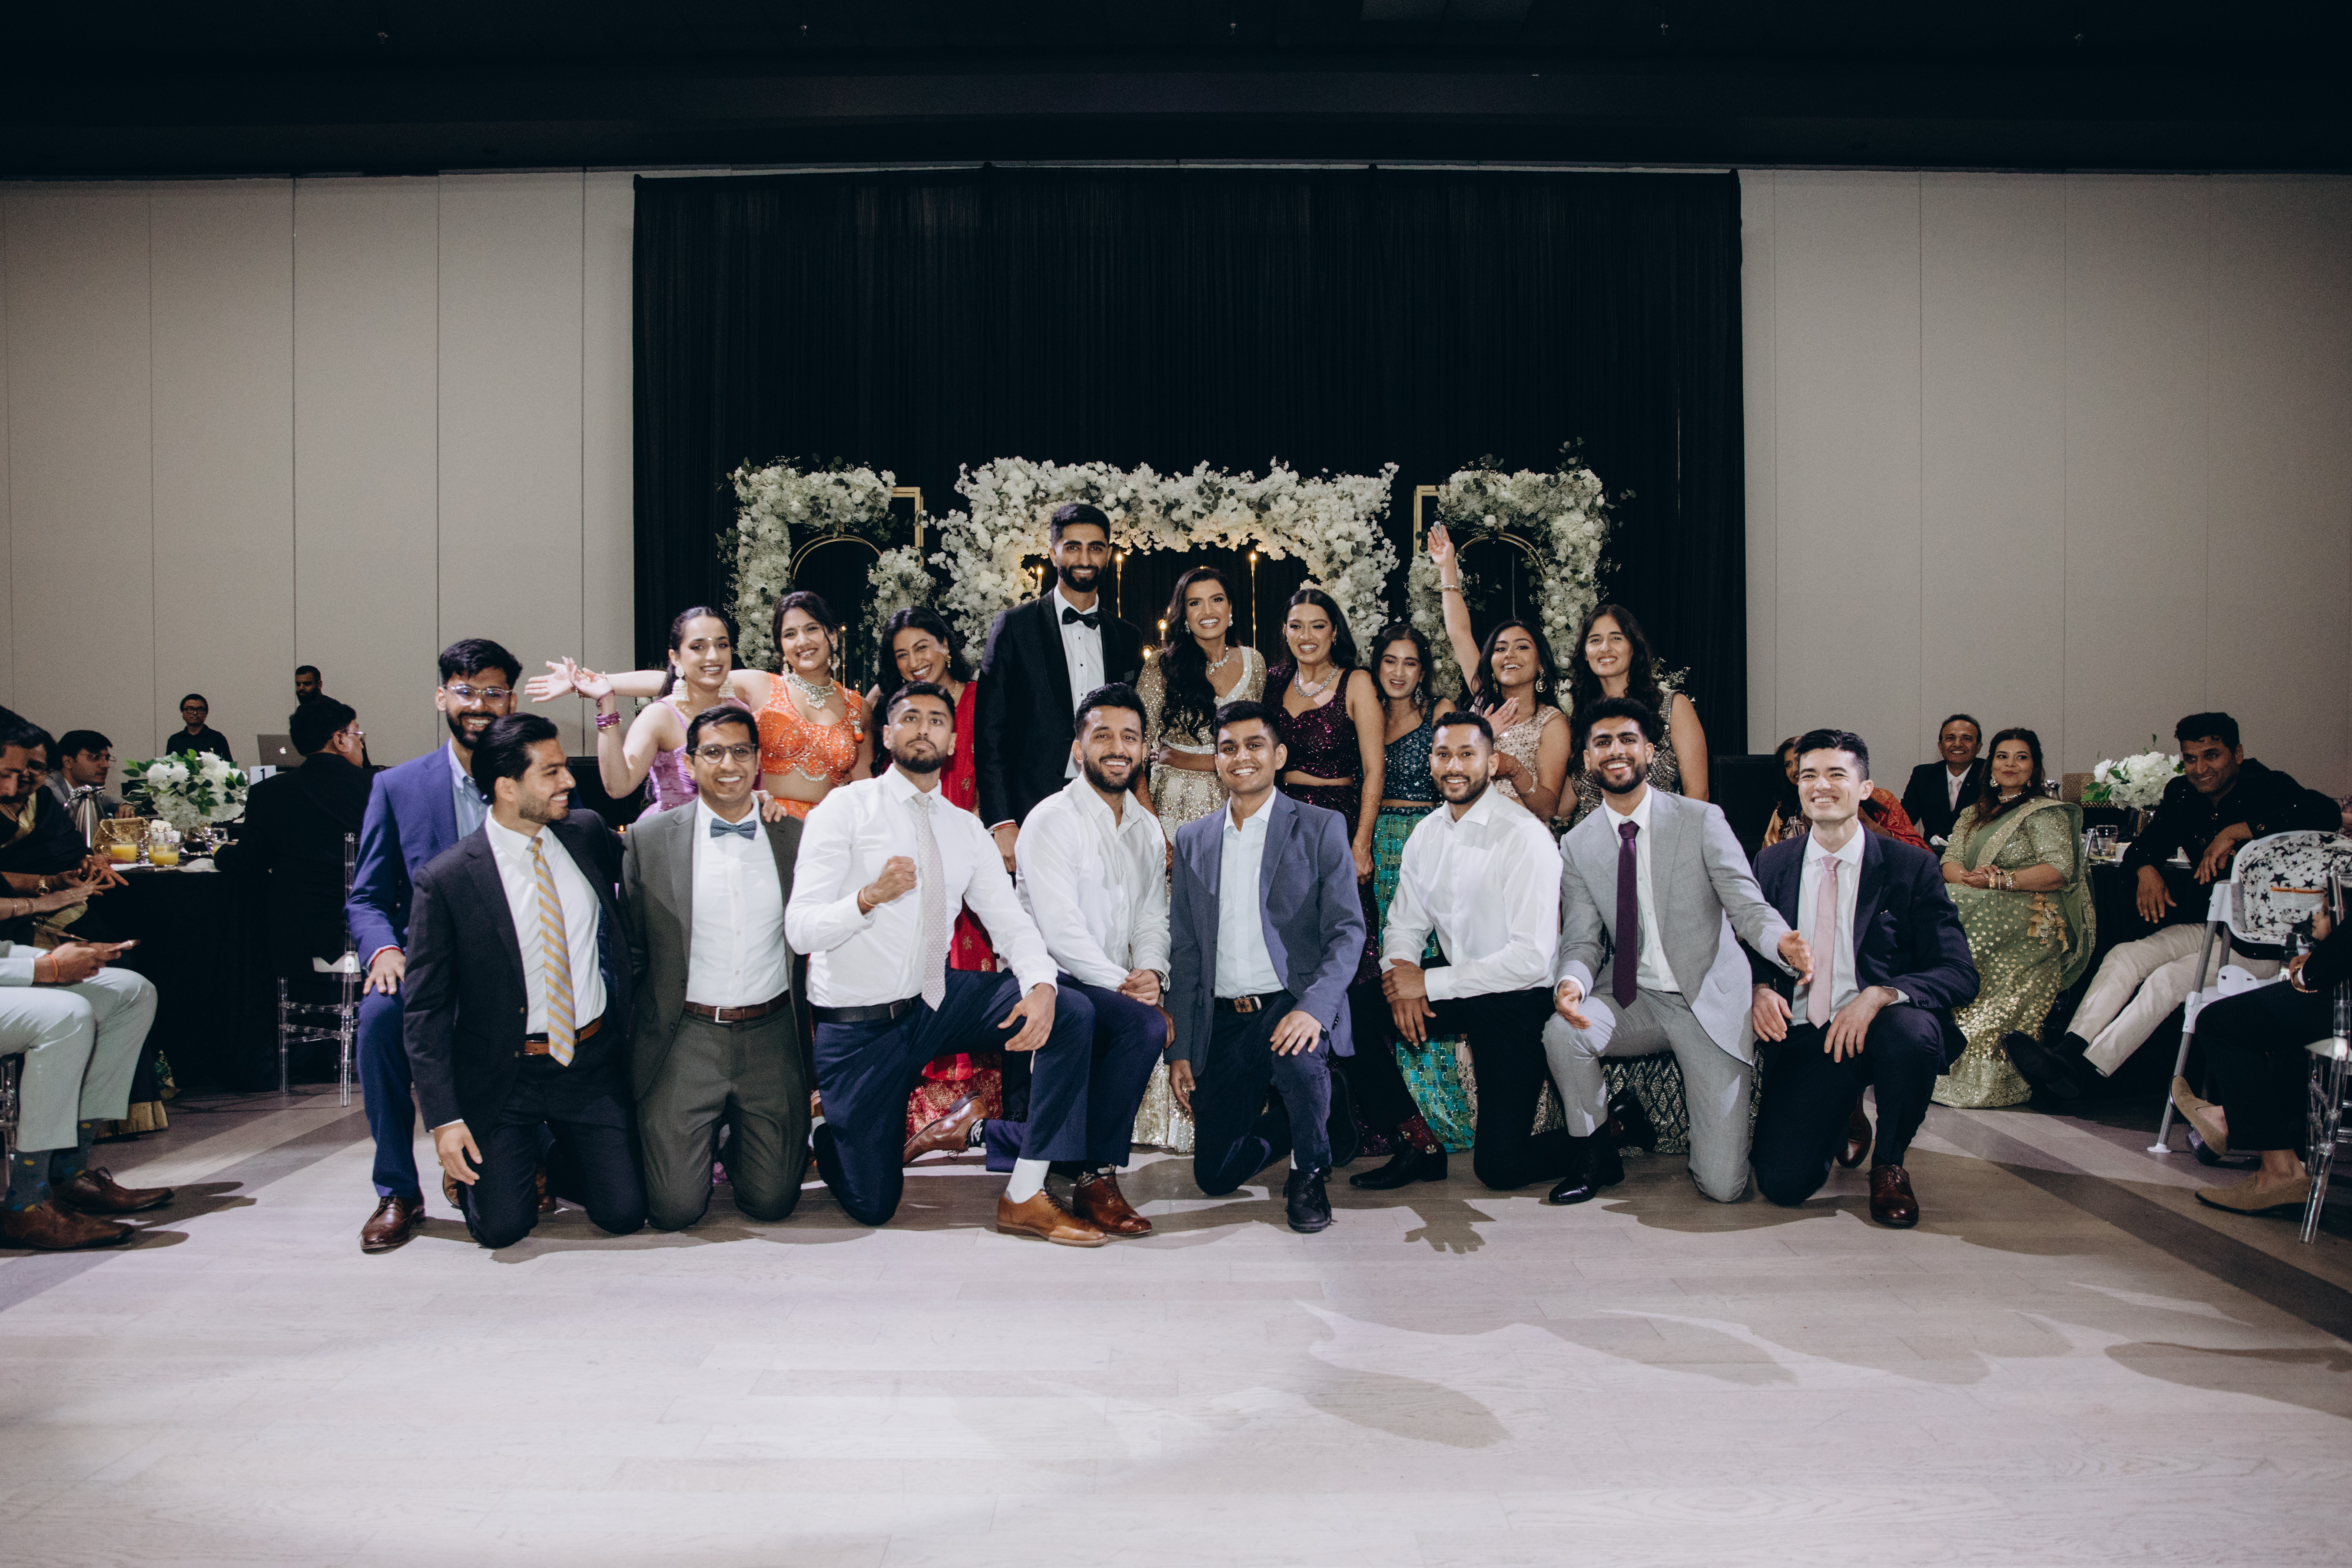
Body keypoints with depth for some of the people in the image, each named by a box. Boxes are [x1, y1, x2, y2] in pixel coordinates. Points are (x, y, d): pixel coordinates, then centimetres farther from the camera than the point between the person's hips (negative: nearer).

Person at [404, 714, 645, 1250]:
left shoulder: (588, 834, -1)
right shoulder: (446, 879, -13)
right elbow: (425, 1010, -10)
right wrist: (444, 1119, -15)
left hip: (593, 1062, 3)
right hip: (502, 1075, -3)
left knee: (624, 1214, -1)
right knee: (502, 1227, -6)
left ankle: (556, 1157, 30)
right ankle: (478, 1167, 28)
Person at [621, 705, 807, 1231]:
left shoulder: (795, 838, 4)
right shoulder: (650, 838, 0)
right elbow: (630, 950, 6)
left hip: (771, 1039, 1)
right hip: (684, 1042, -1)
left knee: (772, 1200, 1)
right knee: (674, 1209, -4)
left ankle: (739, 1141, 34)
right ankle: (700, 1143, 29)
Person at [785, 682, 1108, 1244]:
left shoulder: (967, 829, 9)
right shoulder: (847, 807, -6)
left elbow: (1011, 921, 1)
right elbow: (800, 930, -14)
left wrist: (1041, 987, -20)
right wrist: (870, 896, -33)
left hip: (937, 1002, 4)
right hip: (857, 1023, -4)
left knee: (1073, 1012, -18)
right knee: (873, 1206, -2)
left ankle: (1025, 1197, -11)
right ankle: (822, 1134, 34)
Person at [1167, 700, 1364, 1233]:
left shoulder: (1321, 828, 0)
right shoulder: (1192, 840, 11)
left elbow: (1348, 930, -7)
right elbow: (1183, 949, 12)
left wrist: (1313, 1009, -25)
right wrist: (1180, 1048, 6)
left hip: (1292, 1006, -3)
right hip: (1223, 1022, 4)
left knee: (1296, 1054, -38)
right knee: (1215, 1176, -1)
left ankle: (1309, 1171, -8)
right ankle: (1295, 1123, 31)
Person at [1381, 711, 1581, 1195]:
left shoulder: (1524, 836, -18)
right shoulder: (1427, 834, 4)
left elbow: (1532, 959, -23)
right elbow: (1405, 926, 9)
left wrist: (1429, 983, -21)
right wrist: (1400, 978, -14)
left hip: (1518, 998, -7)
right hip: (1456, 987, 7)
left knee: (1499, 1167, -13)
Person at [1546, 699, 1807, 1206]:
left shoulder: (1702, 821, -4)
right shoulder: (1577, 845, 4)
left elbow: (1747, 905, -10)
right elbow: (1582, 939, -2)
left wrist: (1781, 940, -35)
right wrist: (1570, 981, -27)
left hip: (1709, 1003, -2)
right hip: (1633, 1001, 3)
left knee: (1724, 1186, -10)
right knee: (1561, 1031, -32)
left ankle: (1705, 1104, 27)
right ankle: (1599, 1158, -5)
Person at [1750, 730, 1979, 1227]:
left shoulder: (1912, 866, -1)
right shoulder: (1772, 864, 8)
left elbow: (1959, 974, -7)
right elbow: (1751, 950, 15)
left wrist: (1879, 995, -26)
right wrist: (1760, 990, -10)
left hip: (1881, 1029, -1)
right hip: (1801, 1035, 1)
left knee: (1912, 1033, -39)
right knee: (1782, 1183, -19)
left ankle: (1889, 1165, -7)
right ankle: (1841, 1117, 20)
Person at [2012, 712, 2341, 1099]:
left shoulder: (2268, 788, -9)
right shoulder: (2181, 795, 10)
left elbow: (2327, 814, -28)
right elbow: (2145, 846, 19)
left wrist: (2237, 831, -29)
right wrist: (2147, 870, -6)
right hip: (2204, 928, 7)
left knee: (2171, 978, -27)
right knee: (2123, 956, -18)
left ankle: (2085, 1071, -35)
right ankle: (2068, 1050, -34)